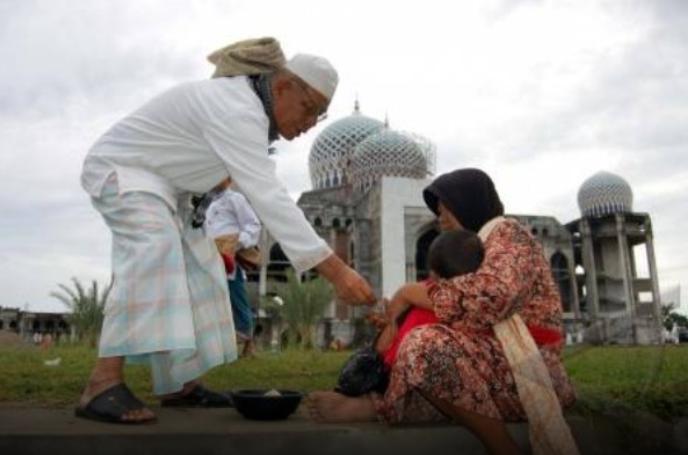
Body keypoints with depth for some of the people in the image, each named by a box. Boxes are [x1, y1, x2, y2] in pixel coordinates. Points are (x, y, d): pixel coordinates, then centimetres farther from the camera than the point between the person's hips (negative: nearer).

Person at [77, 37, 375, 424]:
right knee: (154, 249, -33)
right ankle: (104, 384, -34)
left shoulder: (253, 107, -1)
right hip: (120, 168, -9)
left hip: (163, 183, 10)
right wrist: (336, 271, -46)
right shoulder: (236, 112, -33)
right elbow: (269, 198, -42)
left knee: (197, 270, 4)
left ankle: (181, 384, 8)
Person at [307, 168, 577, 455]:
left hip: (526, 371, -10)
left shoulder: (507, 233, -5)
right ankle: (380, 404, -13)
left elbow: (488, 296, -25)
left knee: (427, 346, -29)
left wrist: (411, 293, -13)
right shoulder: (478, 248, 24)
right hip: (507, 364, 10)